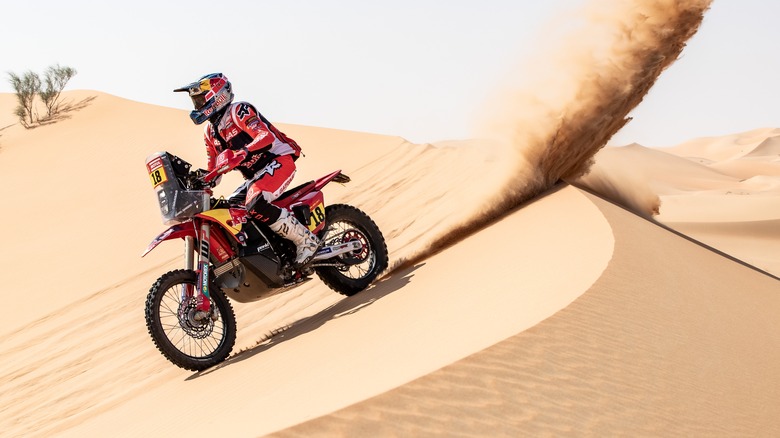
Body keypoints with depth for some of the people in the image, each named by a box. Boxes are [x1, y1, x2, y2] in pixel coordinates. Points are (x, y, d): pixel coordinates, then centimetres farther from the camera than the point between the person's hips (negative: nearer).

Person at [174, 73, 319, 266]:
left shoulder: (239, 111, -10)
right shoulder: (210, 132, 16)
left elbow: (267, 136, -26)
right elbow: (214, 170, 19)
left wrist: (241, 153, -41)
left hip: (279, 161, -10)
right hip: (255, 175, 10)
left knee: (255, 205, -34)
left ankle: (306, 239, -23)